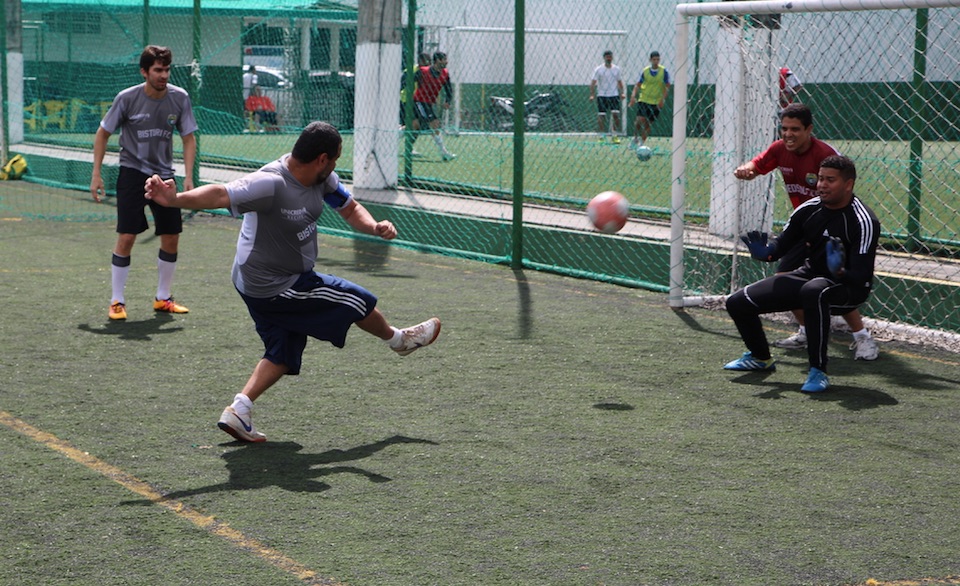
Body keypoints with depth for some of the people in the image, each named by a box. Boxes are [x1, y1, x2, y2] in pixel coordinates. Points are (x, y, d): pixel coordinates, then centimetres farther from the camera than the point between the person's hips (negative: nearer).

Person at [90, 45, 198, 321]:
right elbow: (103, 134, -1)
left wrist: (188, 177, -7)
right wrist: (96, 174, -6)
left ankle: (163, 298, 21)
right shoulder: (127, 98, -12)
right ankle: (117, 301, 2)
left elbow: (189, 138, 3)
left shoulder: (179, 98, -5)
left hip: (164, 174, 3)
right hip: (132, 172, -3)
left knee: (171, 238, 4)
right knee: (126, 237, -9)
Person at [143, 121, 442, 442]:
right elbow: (219, 195, -43)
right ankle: (399, 340, 33)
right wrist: (174, 199, -60)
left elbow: (350, 208, 7)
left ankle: (238, 409, 10)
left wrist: (375, 227, -14)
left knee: (283, 354, 16)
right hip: (275, 289, -9)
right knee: (357, 301, 5)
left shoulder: (320, 178, -4)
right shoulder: (270, 184, -32)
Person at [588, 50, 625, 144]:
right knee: (601, 116, -2)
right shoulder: (599, 69, -1)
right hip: (602, 96, -2)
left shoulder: (616, 69, 9)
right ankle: (601, 137, 6)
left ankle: (615, 136, -2)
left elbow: (619, 82, 16)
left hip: (614, 95, 2)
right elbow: (593, 82, -5)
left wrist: (622, 93, 3)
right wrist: (592, 95, -16)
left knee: (616, 115, -8)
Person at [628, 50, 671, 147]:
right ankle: (636, 138, 7)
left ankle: (642, 141, 15)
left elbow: (667, 86, -4)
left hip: (656, 102, 0)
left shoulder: (664, 71, -4)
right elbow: (638, 84, 4)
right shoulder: (645, 71, 0)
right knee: (640, 119, -15)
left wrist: (662, 99, -15)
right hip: (643, 99, 0)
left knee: (648, 123, 2)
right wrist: (633, 96, -11)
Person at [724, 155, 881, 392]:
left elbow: (861, 278, -24)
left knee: (814, 291, -44)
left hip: (847, 287, -7)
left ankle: (818, 372, -32)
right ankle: (760, 357, 30)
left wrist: (839, 271, -45)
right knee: (738, 302, 0)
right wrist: (765, 252, -16)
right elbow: (783, 244, 7)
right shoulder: (808, 210, -2)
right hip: (809, 275, 7)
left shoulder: (862, 221, -20)